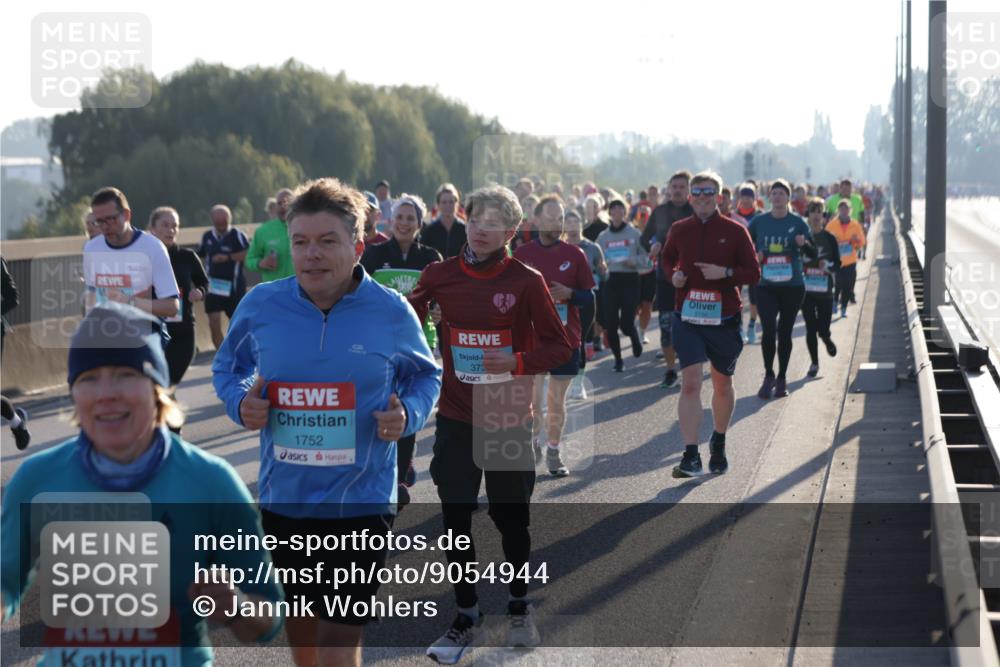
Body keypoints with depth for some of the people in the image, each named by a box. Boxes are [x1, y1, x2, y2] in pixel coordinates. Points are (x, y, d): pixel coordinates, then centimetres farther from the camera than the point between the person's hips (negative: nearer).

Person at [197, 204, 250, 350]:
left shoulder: (237, 235, -10)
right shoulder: (207, 236, 4)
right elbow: (199, 256, 18)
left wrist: (228, 257, -23)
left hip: (233, 287, -4)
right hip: (213, 286, 4)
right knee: (214, 325, -3)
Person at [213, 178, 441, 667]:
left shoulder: (392, 312, -8)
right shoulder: (260, 305, -5)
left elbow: (425, 376, 9)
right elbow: (227, 368, 12)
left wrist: (408, 415, -12)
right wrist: (240, 402, -10)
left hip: (360, 501, -3)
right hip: (284, 496, 3)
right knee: (300, 616, 22)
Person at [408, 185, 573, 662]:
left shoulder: (526, 281, -7)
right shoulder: (439, 275, -1)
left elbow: (560, 347, -5)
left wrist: (518, 361, -20)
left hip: (509, 420, -1)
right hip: (456, 419, 1)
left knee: (512, 516, 9)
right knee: (456, 518, 0)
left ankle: (518, 604, 31)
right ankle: (466, 614, 16)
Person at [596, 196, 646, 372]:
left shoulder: (634, 233, 0)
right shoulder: (603, 236, 6)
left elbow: (644, 257, 1)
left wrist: (634, 262, -17)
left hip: (630, 280, -2)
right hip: (610, 280, 2)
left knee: (626, 323, -7)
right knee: (611, 323, -2)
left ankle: (635, 339, 29)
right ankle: (617, 358, 14)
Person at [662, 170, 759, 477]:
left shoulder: (735, 231, -2)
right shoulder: (679, 230, 3)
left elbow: (753, 273, 0)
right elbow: (666, 259, 21)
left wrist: (726, 273, -18)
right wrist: (673, 275, -2)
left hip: (724, 319, 0)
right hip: (687, 317, 0)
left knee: (722, 385, 14)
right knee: (690, 384, -12)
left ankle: (719, 443, 37)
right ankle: (691, 456, -14)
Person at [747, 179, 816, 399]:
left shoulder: (797, 223, 0)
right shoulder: (758, 222, 2)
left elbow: (813, 255, 1)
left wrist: (804, 244, -20)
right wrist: (753, 256, -7)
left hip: (792, 286, 0)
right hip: (766, 286, 0)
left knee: (785, 332, 7)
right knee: (769, 330, -13)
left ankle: (782, 379, 20)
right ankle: (769, 376, 3)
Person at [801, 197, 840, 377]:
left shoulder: (829, 238, 0)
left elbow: (837, 264, 1)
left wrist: (828, 266, -19)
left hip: (825, 290, 0)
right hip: (806, 289, 0)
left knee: (823, 330, -3)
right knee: (811, 329, 3)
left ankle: (827, 340, 33)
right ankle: (814, 363, 18)